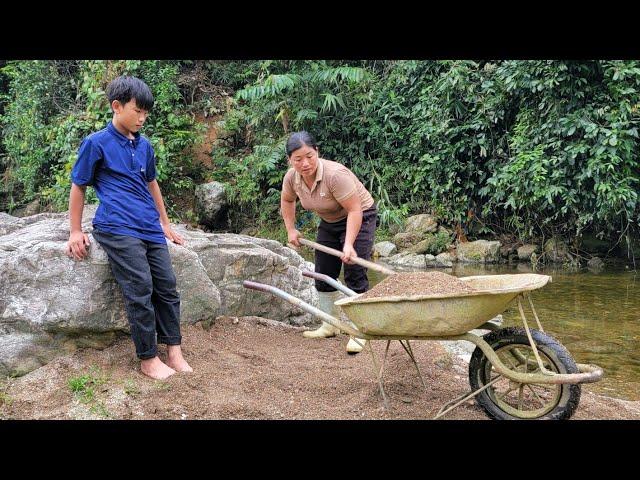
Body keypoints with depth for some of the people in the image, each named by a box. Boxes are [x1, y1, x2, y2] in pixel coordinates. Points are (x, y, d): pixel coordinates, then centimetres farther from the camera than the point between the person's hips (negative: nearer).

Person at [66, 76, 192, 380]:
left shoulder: (144, 145, 17)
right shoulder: (96, 143, 0)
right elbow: (78, 186, 6)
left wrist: (165, 224, 29)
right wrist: (75, 231, 4)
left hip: (150, 227, 6)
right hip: (117, 227, -6)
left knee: (166, 286, 0)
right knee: (140, 289, -15)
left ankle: (174, 354, 5)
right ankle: (148, 359, -6)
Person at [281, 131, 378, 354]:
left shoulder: (336, 174, -34)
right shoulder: (292, 177, -14)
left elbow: (355, 210, -32)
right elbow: (287, 200, 8)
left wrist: (349, 244, -37)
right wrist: (291, 229, 6)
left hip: (359, 218, -7)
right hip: (330, 221, 7)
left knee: (355, 275, -14)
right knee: (324, 274, 9)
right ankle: (330, 325, 23)